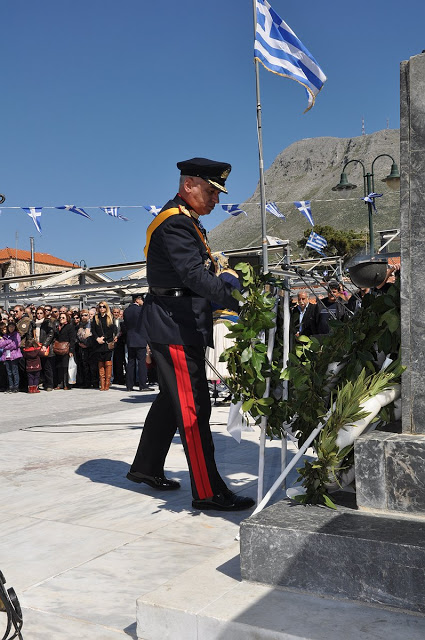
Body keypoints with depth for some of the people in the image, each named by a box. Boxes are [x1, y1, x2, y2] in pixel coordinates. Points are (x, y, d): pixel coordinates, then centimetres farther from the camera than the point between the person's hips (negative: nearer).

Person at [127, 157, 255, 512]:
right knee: (193, 408, -9)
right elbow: (194, 275, -27)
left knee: (171, 399, 19)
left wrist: (233, 287, 10)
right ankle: (208, 492, -4)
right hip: (176, 327, -11)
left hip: (178, 325, 11)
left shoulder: (186, 221, 19)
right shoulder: (175, 222, -15)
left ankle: (147, 468, 32)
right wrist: (237, 300, -35)